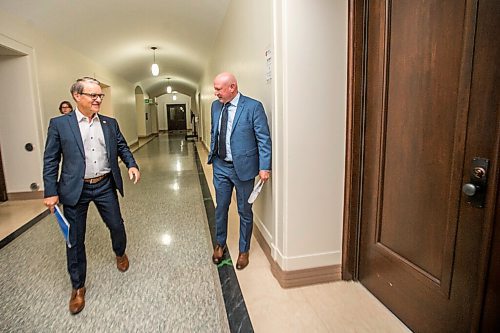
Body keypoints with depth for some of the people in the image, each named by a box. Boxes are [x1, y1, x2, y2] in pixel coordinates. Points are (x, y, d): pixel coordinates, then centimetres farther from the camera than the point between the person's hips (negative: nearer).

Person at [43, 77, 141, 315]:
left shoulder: (110, 123, 4)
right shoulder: (59, 124, -5)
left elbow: (122, 147, 12)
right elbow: (50, 160, -3)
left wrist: (132, 165, -7)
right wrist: (50, 192, -6)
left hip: (105, 186, 3)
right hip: (75, 189, -2)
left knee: (116, 226, 13)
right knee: (75, 239, 9)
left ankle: (120, 253, 48)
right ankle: (78, 287, 28)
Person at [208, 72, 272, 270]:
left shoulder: (253, 106, -14)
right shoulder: (216, 106, 4)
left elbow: (264, 139, -13)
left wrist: (264, 167, -16)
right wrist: (212, 154, 16)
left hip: (243, 167, -5)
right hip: (220, 166, 5)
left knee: (245, 211, 10)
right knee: (221, 208, 16)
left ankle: (244, 250, 30)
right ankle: (220, 244, 38)